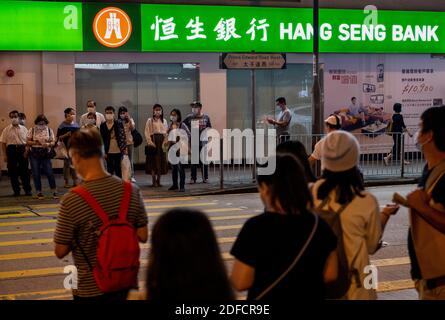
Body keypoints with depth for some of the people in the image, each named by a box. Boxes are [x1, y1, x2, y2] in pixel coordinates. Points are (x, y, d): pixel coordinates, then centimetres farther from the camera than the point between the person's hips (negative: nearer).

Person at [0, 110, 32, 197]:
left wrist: (26, 151, -8)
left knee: (24, 171, 2)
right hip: (11, 150, 0)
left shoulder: (24, 129, 7)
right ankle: (16, 191, 12)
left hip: (22, 150, 0)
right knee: (12, 172, 2)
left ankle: (27, 190, 10)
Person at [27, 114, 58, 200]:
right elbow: (28, 142, 3)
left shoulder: (49, 130, 4)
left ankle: (54, 191, 5)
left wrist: (48, 144, -19)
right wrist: (34, 142, -17)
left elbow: (53, 142, 2)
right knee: (36, 174, 2)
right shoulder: (32, 130, 3)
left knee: (49, 173, -5)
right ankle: (39, 192, 12)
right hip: (34, 154, 0)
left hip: (46, 154, 0)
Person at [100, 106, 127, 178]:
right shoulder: (102, 126, -1)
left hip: (118, 151, -1)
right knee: (110, 169, 7)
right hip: (108, 151, 1)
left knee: (118, 168, 8)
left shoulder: (119, 124, -3)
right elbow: (101, 140, 0)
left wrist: (124, 148, -5)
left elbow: (123, 136, -1)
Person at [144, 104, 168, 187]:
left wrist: (165, 142, -4)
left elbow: (166, 132, 9)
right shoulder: (150, 120, 3)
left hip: (162, 142, 3)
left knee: (161, 161, 2)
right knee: (153, 161, -5)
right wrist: (150, 142, -14)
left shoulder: (164, 121, 13)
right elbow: (147, 132, -3)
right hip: (153, 141, -3)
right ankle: (154, 181, 0)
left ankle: (158, 180, 10)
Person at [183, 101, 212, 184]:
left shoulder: (206, 117, 2)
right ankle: (193, 178, 8)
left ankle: (205, 178, 13)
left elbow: (209, 129, 8)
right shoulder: (189, 118, 2)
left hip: (203, 142, 0)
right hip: (193, 142, 0)